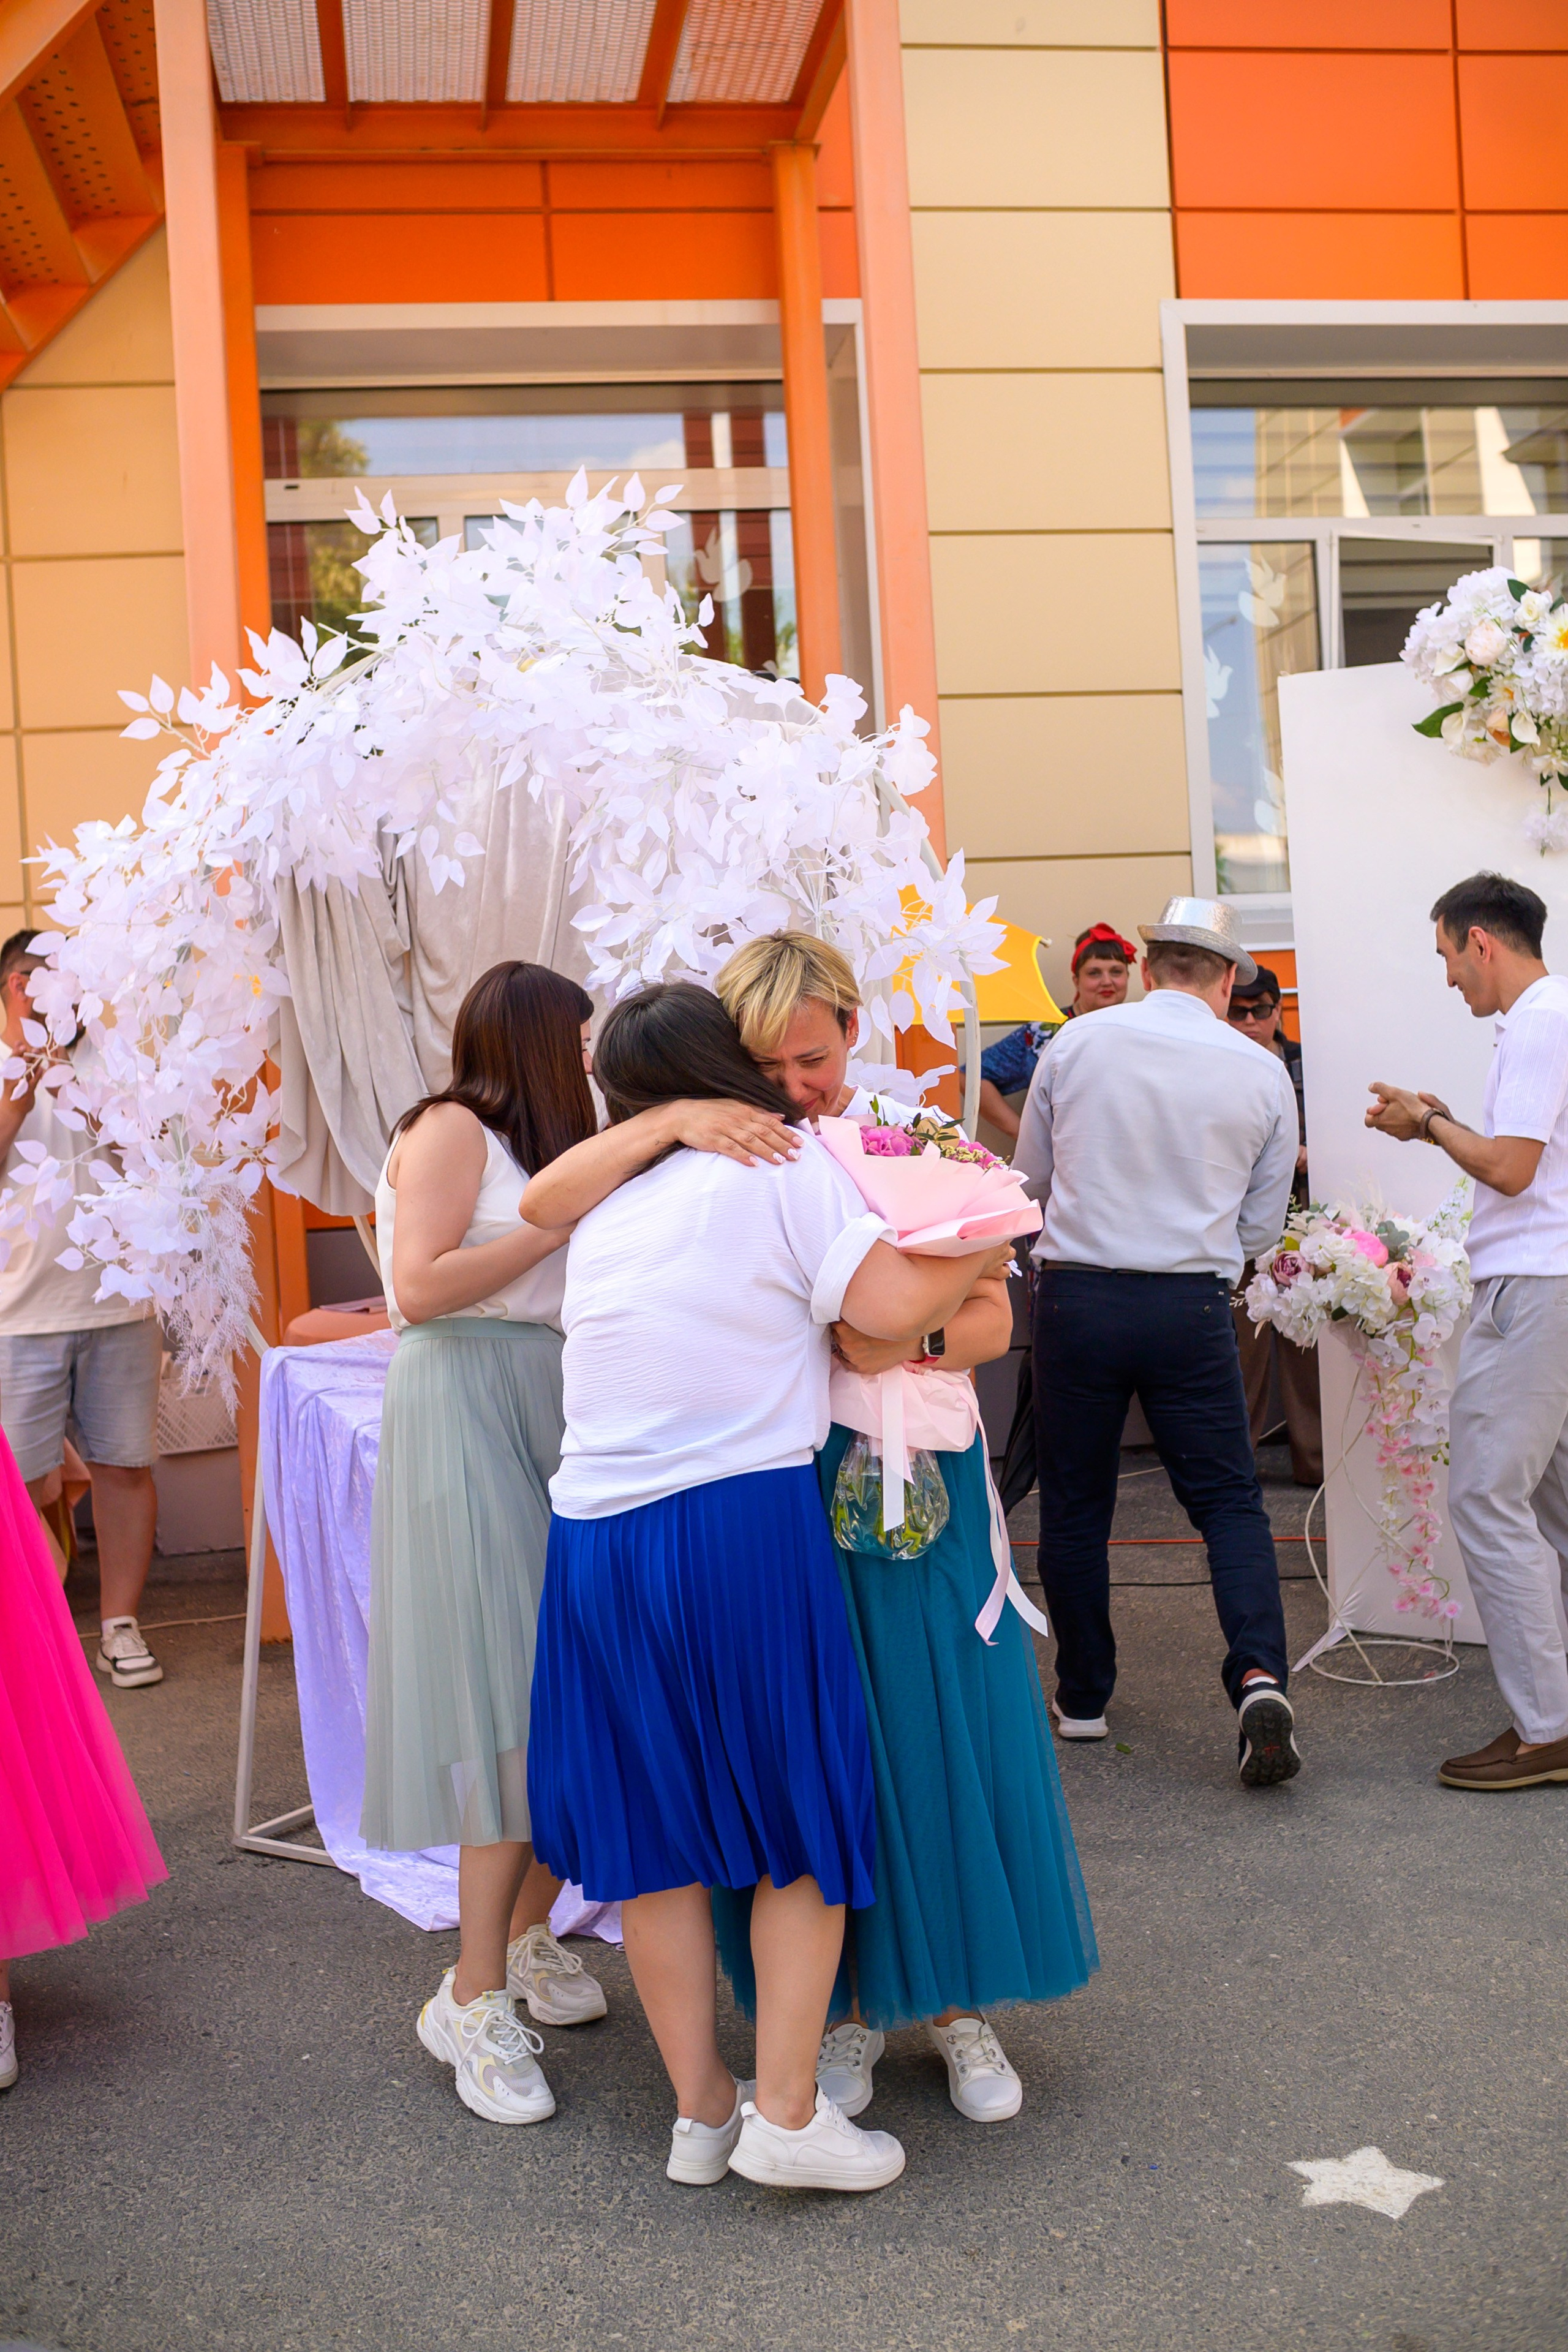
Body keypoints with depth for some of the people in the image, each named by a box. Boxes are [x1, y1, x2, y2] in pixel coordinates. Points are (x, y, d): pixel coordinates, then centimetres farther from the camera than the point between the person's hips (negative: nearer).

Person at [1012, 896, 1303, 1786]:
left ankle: (1084, 1701, 23)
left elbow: (1032, 1176, 11)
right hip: (1193, 1307, 0)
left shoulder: (1076, 1043, 0)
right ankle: (1260, 1674, -9)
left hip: (1077, 1295, 0)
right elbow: (1262, 1225, 9)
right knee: (1230, 1499, 10)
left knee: (1076, 1504, 13)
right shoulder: (1263, 1071, 1)